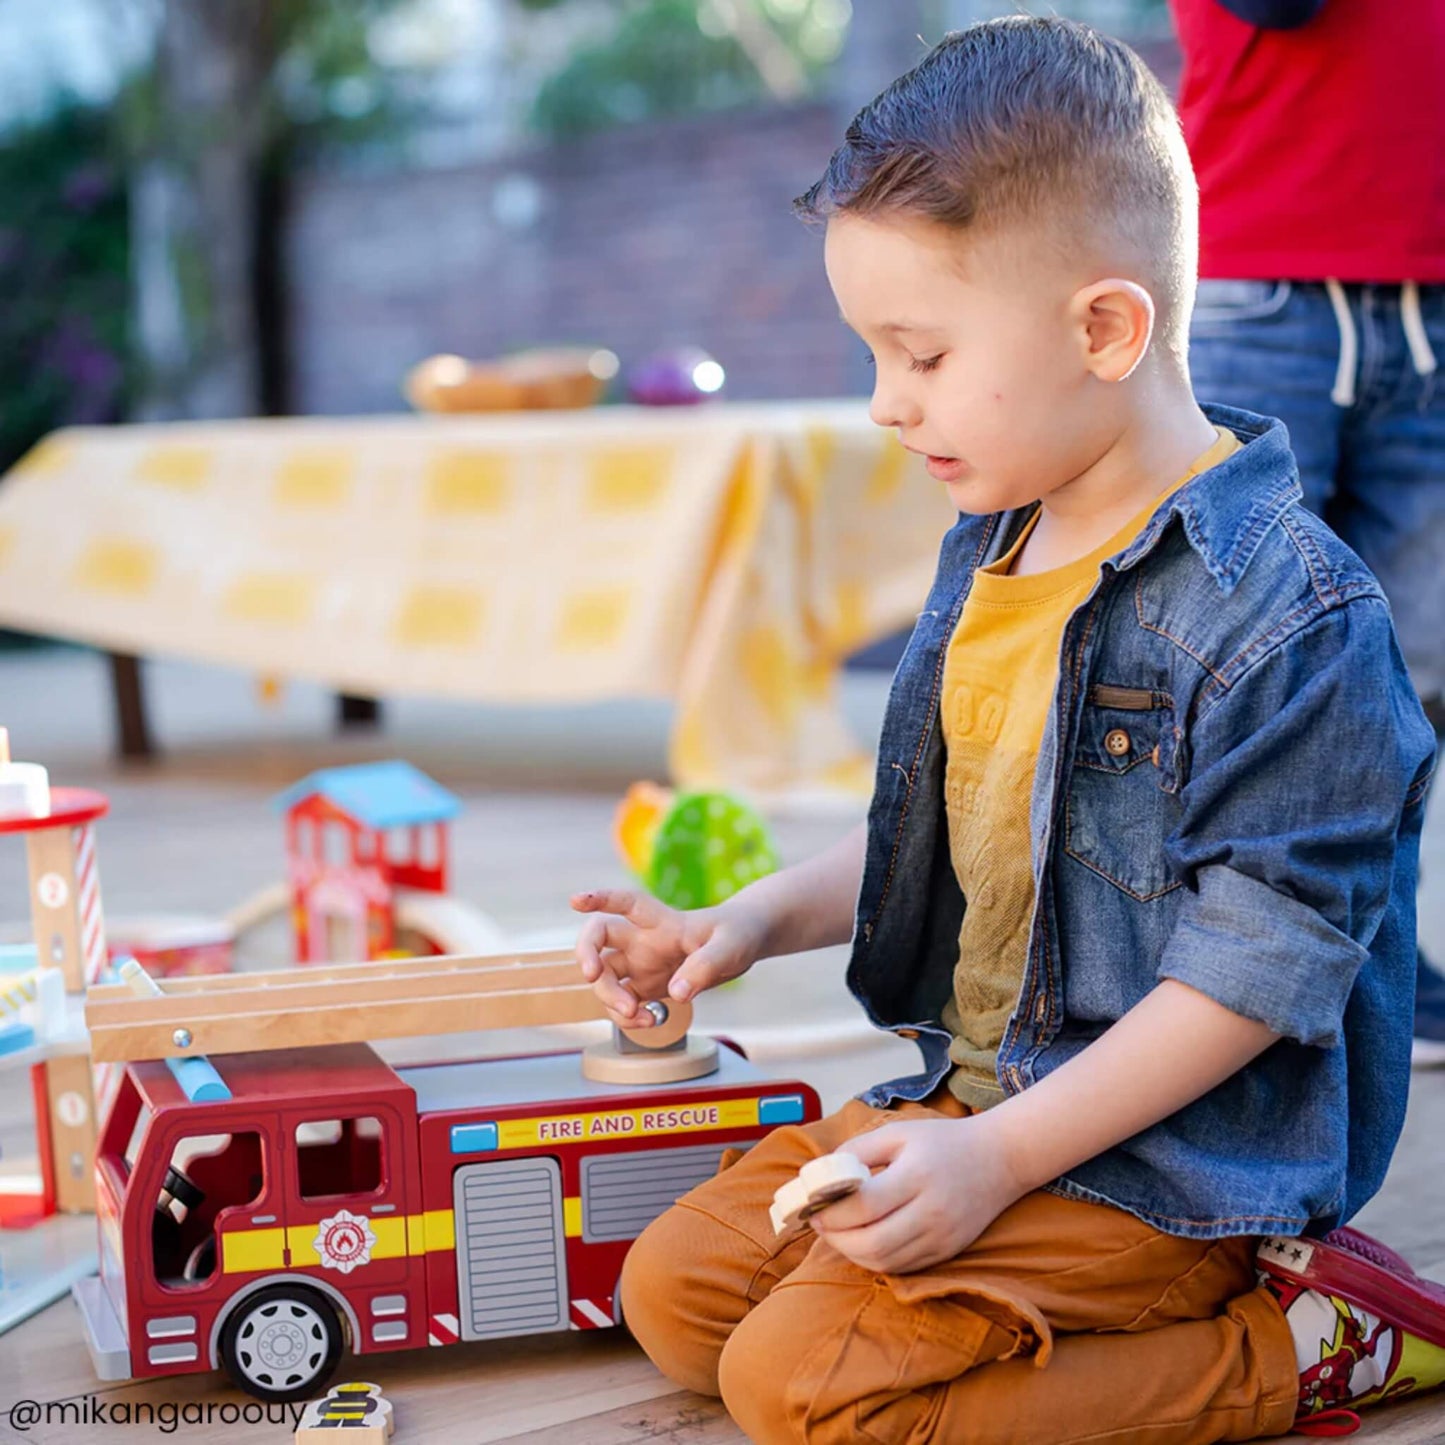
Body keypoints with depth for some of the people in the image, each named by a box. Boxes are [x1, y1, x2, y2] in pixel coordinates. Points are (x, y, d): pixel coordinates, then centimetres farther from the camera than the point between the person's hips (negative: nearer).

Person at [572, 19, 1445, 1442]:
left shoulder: (1290, 614, -21)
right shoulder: (987, 552, 7)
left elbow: (1260, 961, -21)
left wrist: (1000, 1158, -23)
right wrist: (755, 920, 7)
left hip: (1172, 1155, -9)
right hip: (971, 1093, 9)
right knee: (674, 1290, 4)